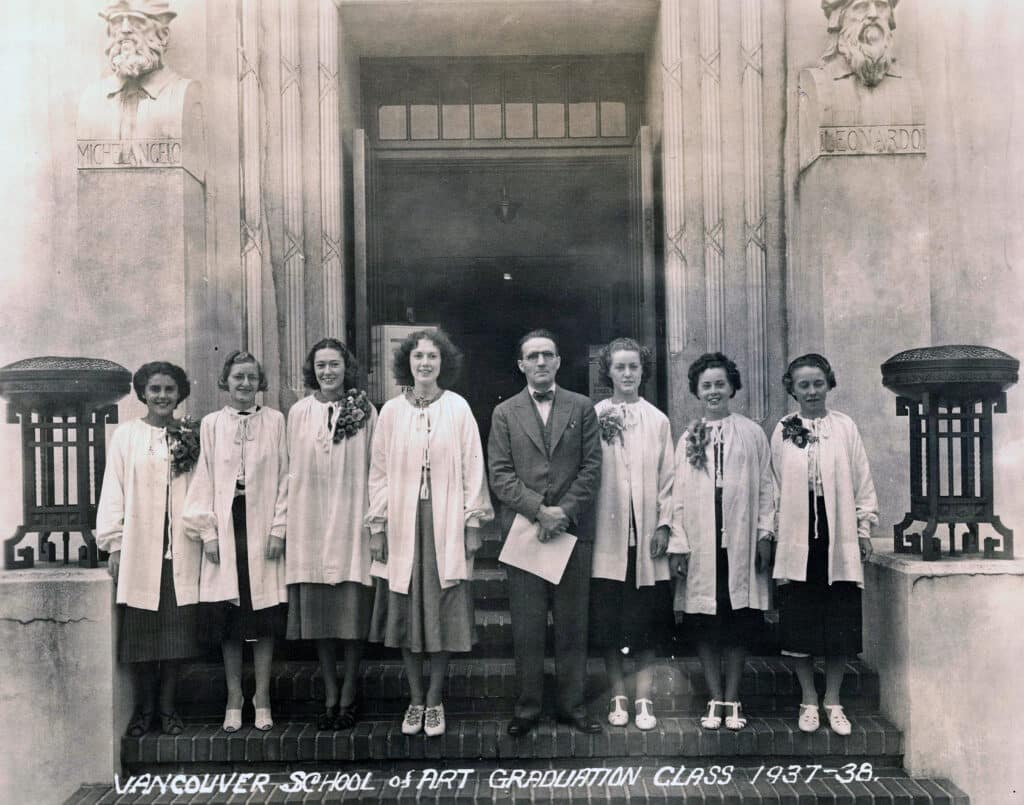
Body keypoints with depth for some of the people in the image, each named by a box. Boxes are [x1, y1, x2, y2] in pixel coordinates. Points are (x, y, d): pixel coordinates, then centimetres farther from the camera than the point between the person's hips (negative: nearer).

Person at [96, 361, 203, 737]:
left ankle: (167, 707, 16)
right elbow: (113, 491, 2)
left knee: (176, 628, 4)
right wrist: (114, 544, -2)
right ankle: (144, 708, 17)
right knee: (142, 628, 3)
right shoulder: (126, 434, 4)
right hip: (140, 548, -1)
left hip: (180, 548, 1)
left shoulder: (191, 436, 7)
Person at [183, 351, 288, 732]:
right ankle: (233, 700, 16)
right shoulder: (211, 423, 6)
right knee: (227, 618, 4)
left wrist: (279, 528, -4)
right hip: (225, 530, 1)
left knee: (264, 618, 2)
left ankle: (262, 699, 13)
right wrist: (208, 532, -2)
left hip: (263, 529, -1)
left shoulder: (275, 421, 3)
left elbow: (284, 477, 2)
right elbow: (204, 479, 5)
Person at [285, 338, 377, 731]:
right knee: (318, 609, 5)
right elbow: (293, 470, 7)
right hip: (311, 522, 2)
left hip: (352, 520, -2)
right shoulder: (299, 413, 6)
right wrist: (289, 521, 3)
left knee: (353, 607, 0)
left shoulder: (365, 411, 1)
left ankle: (349, 694, 13)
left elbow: (376, 468, 0)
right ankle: (330, 695, 17)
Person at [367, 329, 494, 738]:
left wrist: (473, 523, -2)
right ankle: (415, 700, 19)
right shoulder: (391, 411, 4)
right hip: (402, 523, 2)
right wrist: (377, 527, 3)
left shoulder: (458, 409, 0)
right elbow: (379, 471, 6)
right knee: (406, 612, 6)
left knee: (442, 612, 3)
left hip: (446, 524, -1)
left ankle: (434, 701, 16)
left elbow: (472, 469, 1)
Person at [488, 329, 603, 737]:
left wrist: (564, 513, -10)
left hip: (573, 530, 0)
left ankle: (573, 705, 18)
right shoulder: (505, 413, 8)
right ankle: (527, 709, 14)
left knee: (572, 625, 7)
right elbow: (500, 474, 0)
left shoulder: (582, 408, 8)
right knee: (526, 627, 4)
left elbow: (592, 468, 3)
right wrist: (540, 511, -12)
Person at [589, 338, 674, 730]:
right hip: (608, 532, -1)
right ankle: (617, 697, 18)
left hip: (645, 533, 1)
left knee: (646, 622, 4)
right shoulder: (593, 417, 0)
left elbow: (667, 477, 6)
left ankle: (643, 699, 13)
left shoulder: (658, 421, 7)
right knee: (607, 620, 4)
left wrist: (664, 524, 0)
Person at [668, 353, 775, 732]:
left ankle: (732, 700, 16)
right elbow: (677, 494, 4)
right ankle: (716, 700, 15)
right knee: (705, 625, 4)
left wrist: (765, 534, -2)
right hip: (700, 542, 1)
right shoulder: (687, 439, 7)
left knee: (739, 623, 4)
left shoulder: (752, 434, 6)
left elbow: (765, 487, 5)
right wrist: (677, 544, -2)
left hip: (741, 540, -1)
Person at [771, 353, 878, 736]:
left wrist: (864, 529, 3)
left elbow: (862, 482, 5)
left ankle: (832, 701, 20)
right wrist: (772, 531, 1)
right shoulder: (782, 431, 3)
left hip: (838, 537, 0)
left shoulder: (845, 427, 3)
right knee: (798, 624, 4)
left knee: (840, 624, 6)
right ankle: (808, 701, 20)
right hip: (796, 536, 0)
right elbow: (775, 485, 3)